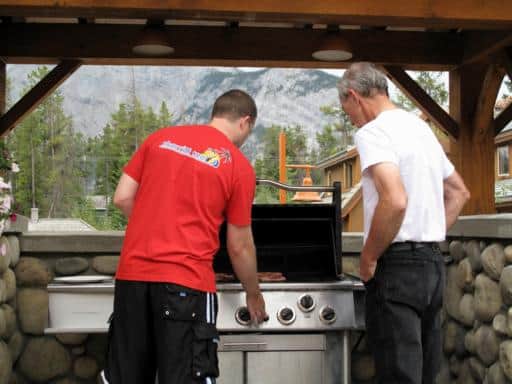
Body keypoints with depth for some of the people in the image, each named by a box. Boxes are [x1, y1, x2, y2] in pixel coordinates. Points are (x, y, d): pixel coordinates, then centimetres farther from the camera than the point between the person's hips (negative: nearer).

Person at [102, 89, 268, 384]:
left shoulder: (160, 137, 10)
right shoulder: (240, 167, 0)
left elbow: (122, 198, 9)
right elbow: (240, 247, 4)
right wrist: (254, 295, 18)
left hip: (132, 273, 5)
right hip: (185, 280, -4)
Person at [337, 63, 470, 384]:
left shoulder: (372, 132, -11)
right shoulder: (420, 126, 17)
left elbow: (395, 201, -26)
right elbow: (459, 193, 25)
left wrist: (368, 260, -14)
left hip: (398, 265, -9)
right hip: (433, 262, 9)